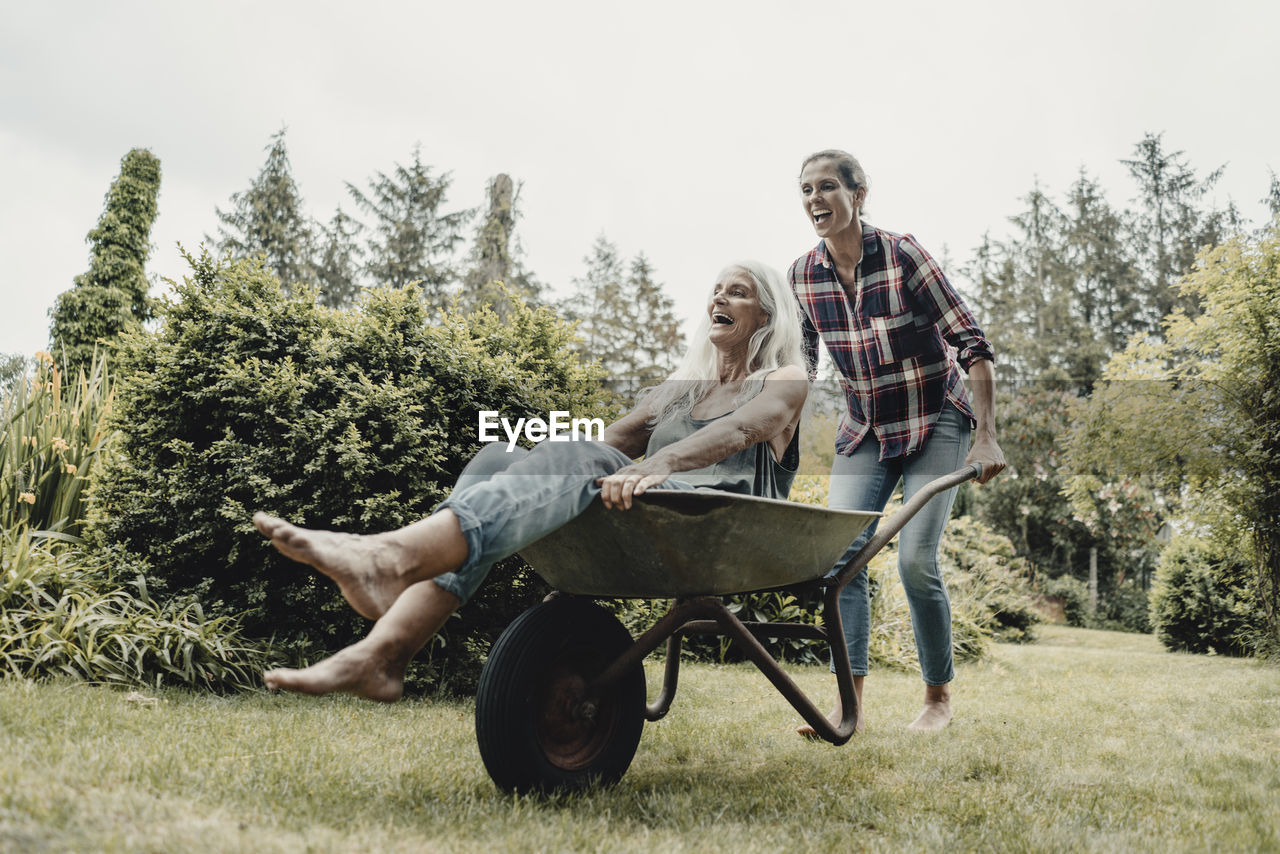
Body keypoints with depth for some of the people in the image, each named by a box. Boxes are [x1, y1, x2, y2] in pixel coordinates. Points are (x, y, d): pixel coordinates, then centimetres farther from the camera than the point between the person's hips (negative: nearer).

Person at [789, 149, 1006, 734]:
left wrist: (987, 438, -21)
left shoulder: (902, 255, -18)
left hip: (935, 426, -4)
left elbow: (972, 344, -16)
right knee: (839, 553, -11)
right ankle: (849, 704, -5)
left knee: (916, 559, -12)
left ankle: (939, 697, 10)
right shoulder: (803, 275, -4)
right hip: (865, 432, 4)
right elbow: (799, 365, 9)